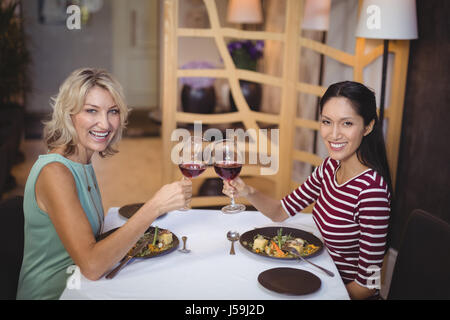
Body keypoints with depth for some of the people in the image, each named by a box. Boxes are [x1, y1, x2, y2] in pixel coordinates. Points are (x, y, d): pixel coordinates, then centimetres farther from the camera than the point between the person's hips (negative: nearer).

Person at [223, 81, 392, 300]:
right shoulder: (331, 166, -4)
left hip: (349, 292, -6)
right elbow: (282, 212, 6)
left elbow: (368, 284, -22)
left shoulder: (372, 190, -28)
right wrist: (248, 192, -13)